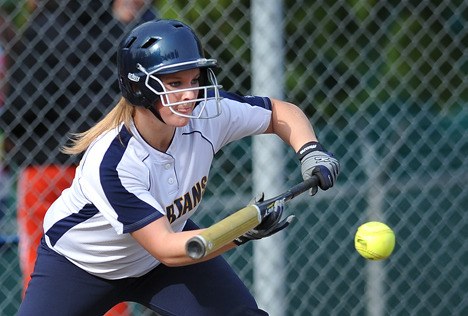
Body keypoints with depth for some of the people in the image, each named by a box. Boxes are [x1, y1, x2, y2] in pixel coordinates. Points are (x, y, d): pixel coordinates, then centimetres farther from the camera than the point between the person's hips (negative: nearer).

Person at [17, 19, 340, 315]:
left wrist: (310, 150, -27)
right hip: (78, 263, -4)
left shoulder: (206, 113, -24)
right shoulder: (110, 163, -38)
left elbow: (282, 112, -6)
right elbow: (165, 249, -40)